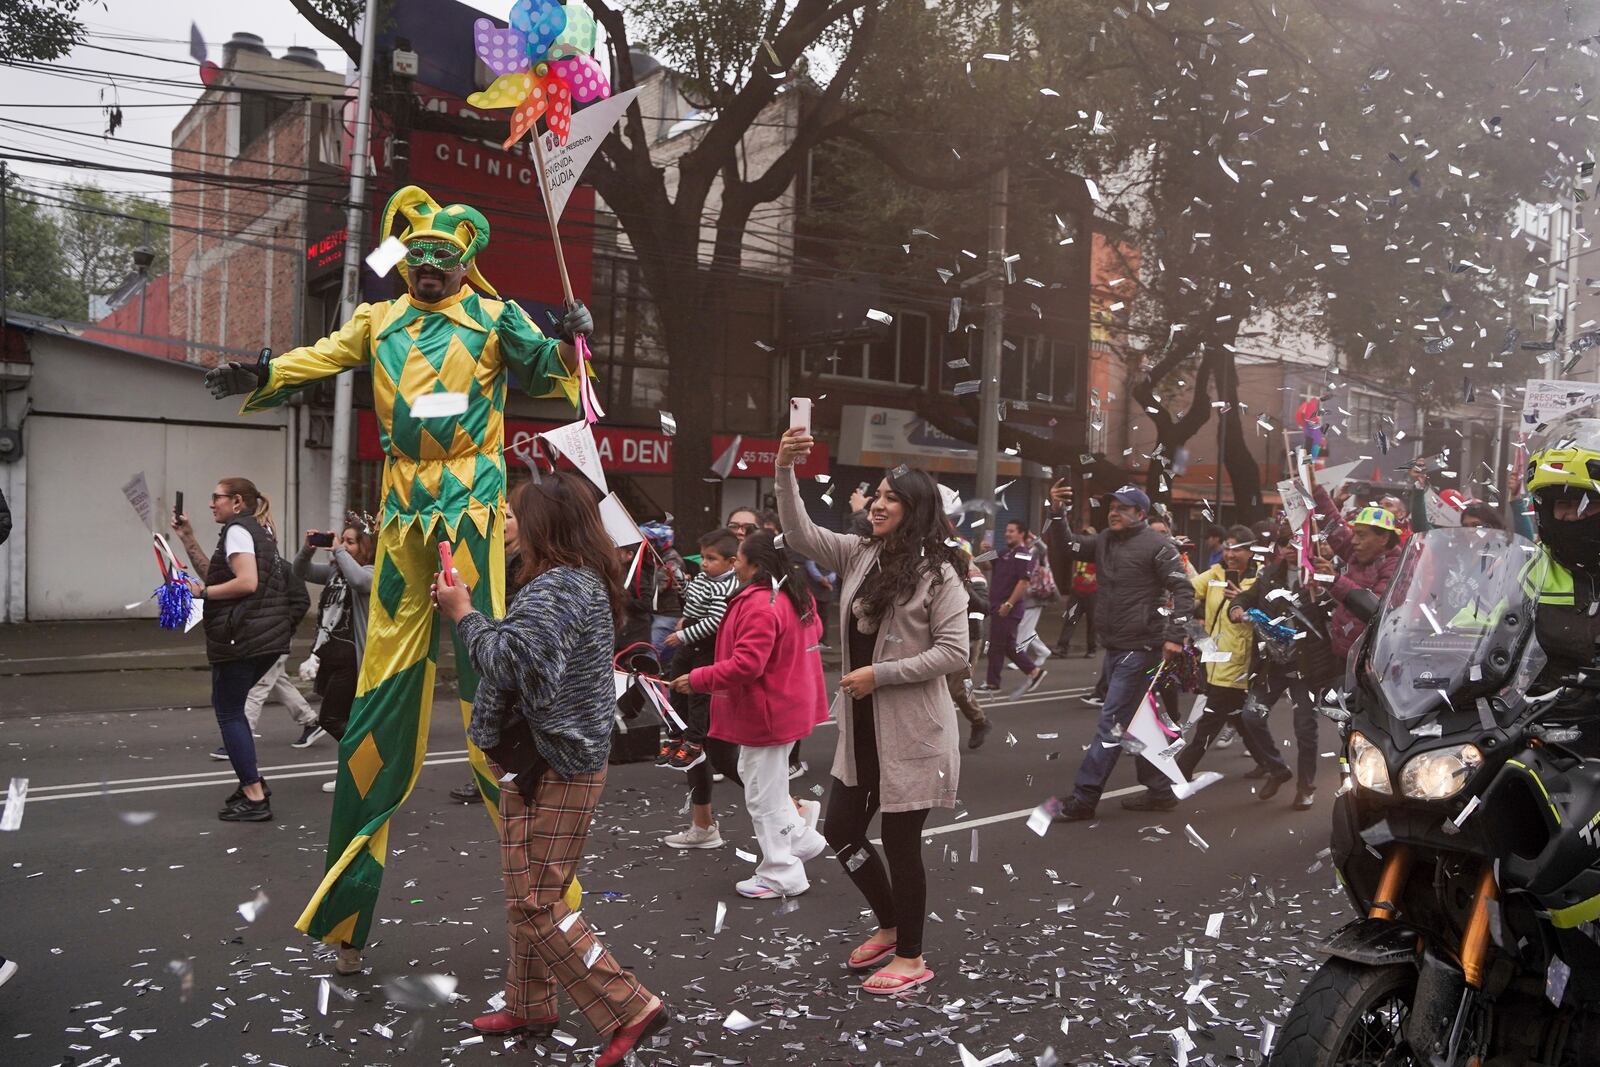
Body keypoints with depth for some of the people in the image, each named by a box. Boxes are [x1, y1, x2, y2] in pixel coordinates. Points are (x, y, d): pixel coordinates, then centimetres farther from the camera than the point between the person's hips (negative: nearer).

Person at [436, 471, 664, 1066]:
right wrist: (469, 613, 10)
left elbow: (509, 661, -30)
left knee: (534, 903, -6)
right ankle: (529, 1007, 33)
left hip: (551, 768, -11)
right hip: (562, 758, 11)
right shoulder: (588, 581, 14)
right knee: (529, 894, 20)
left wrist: (464, 614, -16)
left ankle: (629, 1008, -2)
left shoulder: (557, 587, -20)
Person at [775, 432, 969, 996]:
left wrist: (879, 674, -18)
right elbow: (800, 534, -4)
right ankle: (890, 925, 36)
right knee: (840, 829, 14)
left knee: (900, 841, 4)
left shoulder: (937, 573, -12)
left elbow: (954, 652, -15)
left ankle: (910, 957, 23)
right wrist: (785, 470, -17)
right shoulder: (857, 555, 5)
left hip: (911, 732, -7)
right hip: (861, 728, 7)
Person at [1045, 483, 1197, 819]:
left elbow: (1183, 590, -11)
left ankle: (1083, 798, -6)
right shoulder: (1104, 540, 12)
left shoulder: (1157, 545, -9)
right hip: (1114, 649, 8)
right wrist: (1058, 514, -7)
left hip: (1141, 649, -8)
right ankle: (1160, 791, 26)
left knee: (1112, 723, -8)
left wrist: (1175, 637, -18)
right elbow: (1066, 548, 8)